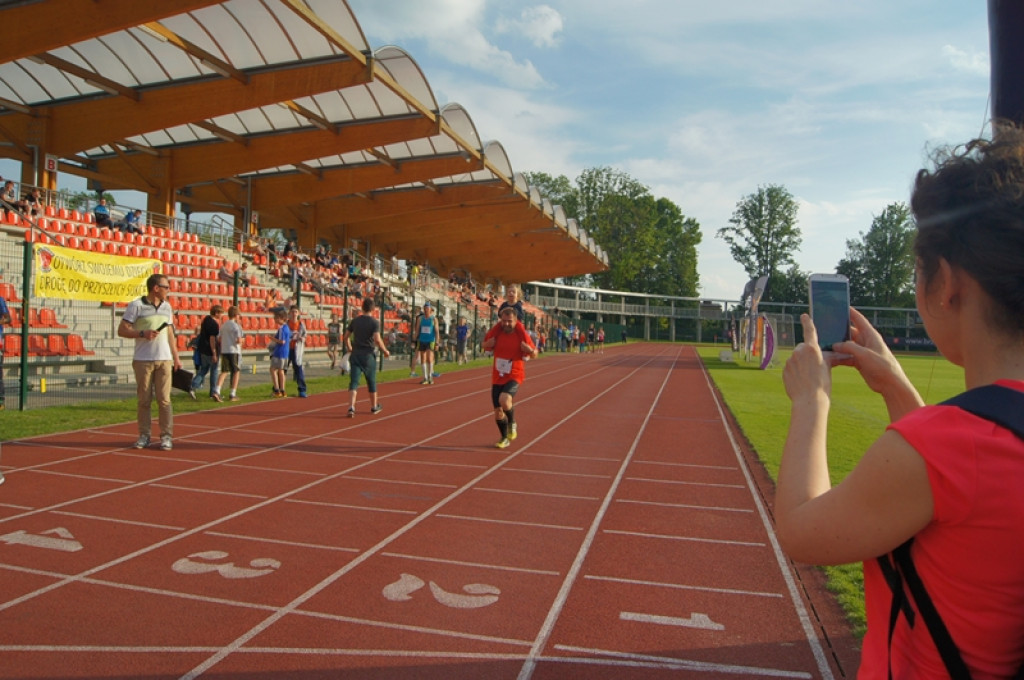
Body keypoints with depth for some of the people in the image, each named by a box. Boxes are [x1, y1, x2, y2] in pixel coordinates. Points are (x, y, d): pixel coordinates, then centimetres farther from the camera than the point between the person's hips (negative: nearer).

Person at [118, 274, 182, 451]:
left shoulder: (167, 307, 13)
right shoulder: (136, 306, -2)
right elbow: (121, 330, -4)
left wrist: (176, 357, 13)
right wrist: (143, 333, -18)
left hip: (164, 360, 3)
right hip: (142, 361, -3)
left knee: (164, 399, 0)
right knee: (144, 400, 3)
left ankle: (166, 436, 4)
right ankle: (144, 435, 13)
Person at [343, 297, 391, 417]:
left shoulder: (354, 321, 5)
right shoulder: (375, 322, -9)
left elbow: (346, 336, 12)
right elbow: (377, 340, -20)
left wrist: (349, 348, 30)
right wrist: (385, 351, -7)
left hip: (355, 354, 3)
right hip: (368, 355, -3)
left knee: (353, 382, -1)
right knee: (371, 382, 14)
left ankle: (351, 407, -16)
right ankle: (374, 407, 28)